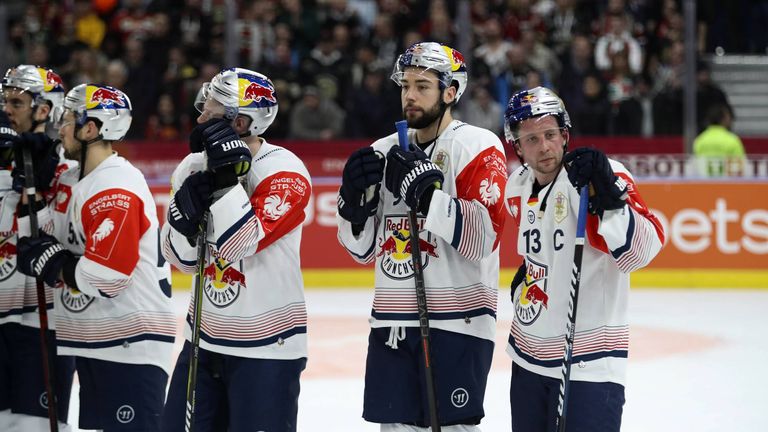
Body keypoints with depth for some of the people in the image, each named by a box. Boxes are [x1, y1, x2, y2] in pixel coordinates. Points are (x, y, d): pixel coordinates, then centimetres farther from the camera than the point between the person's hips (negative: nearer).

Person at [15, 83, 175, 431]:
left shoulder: (118, 190, -20)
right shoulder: (73, 181, 12)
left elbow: (107, 277, -26)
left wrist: (54, 265, -13)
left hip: (131, 344, -11)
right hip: (93, 341, 11)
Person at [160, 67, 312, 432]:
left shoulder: (285, 172, -17)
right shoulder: (194, 166, 2)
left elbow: (240, 242, -26)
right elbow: (184, 257, 3)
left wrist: (227, 177, -30)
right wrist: (186, 211, -16)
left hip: (266, 344, -7)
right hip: (207, 335, 7)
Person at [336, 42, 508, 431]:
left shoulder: (478, 147, -6)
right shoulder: (385, 152, 14)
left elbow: (482, 237, -17)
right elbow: (364, 248, 16)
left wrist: (428, 192, -23)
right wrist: (355, 197, -1)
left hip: (456, 321, -6)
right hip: (392, 321, 6)